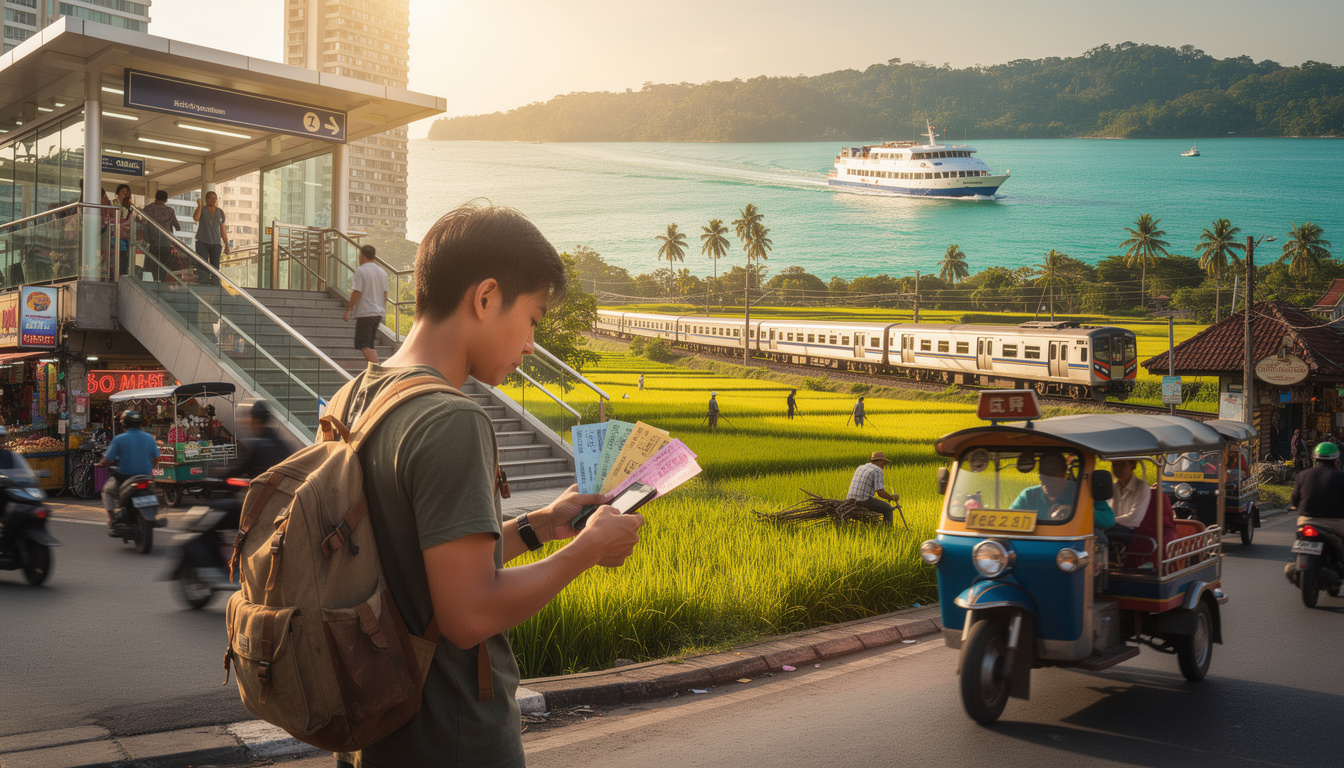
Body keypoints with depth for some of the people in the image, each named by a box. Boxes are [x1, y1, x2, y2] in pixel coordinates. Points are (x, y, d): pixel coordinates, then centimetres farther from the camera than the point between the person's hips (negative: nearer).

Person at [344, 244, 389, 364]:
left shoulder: (360, 270, -9)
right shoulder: (382, 272, 12)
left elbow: (357, 292, -14)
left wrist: (348, 310, -7)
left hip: (365, 312, -7)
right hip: (379, 312, 7)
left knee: (364, 345, -8)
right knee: (370, 345, 16)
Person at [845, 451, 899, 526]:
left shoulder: (860, 467, 18)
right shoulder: (878, 471, -6)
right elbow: (880, 492, -14)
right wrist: (891, 497, 4)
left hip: (850, 500, 8)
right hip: (864, 500, -8)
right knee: (888, 508, 13)